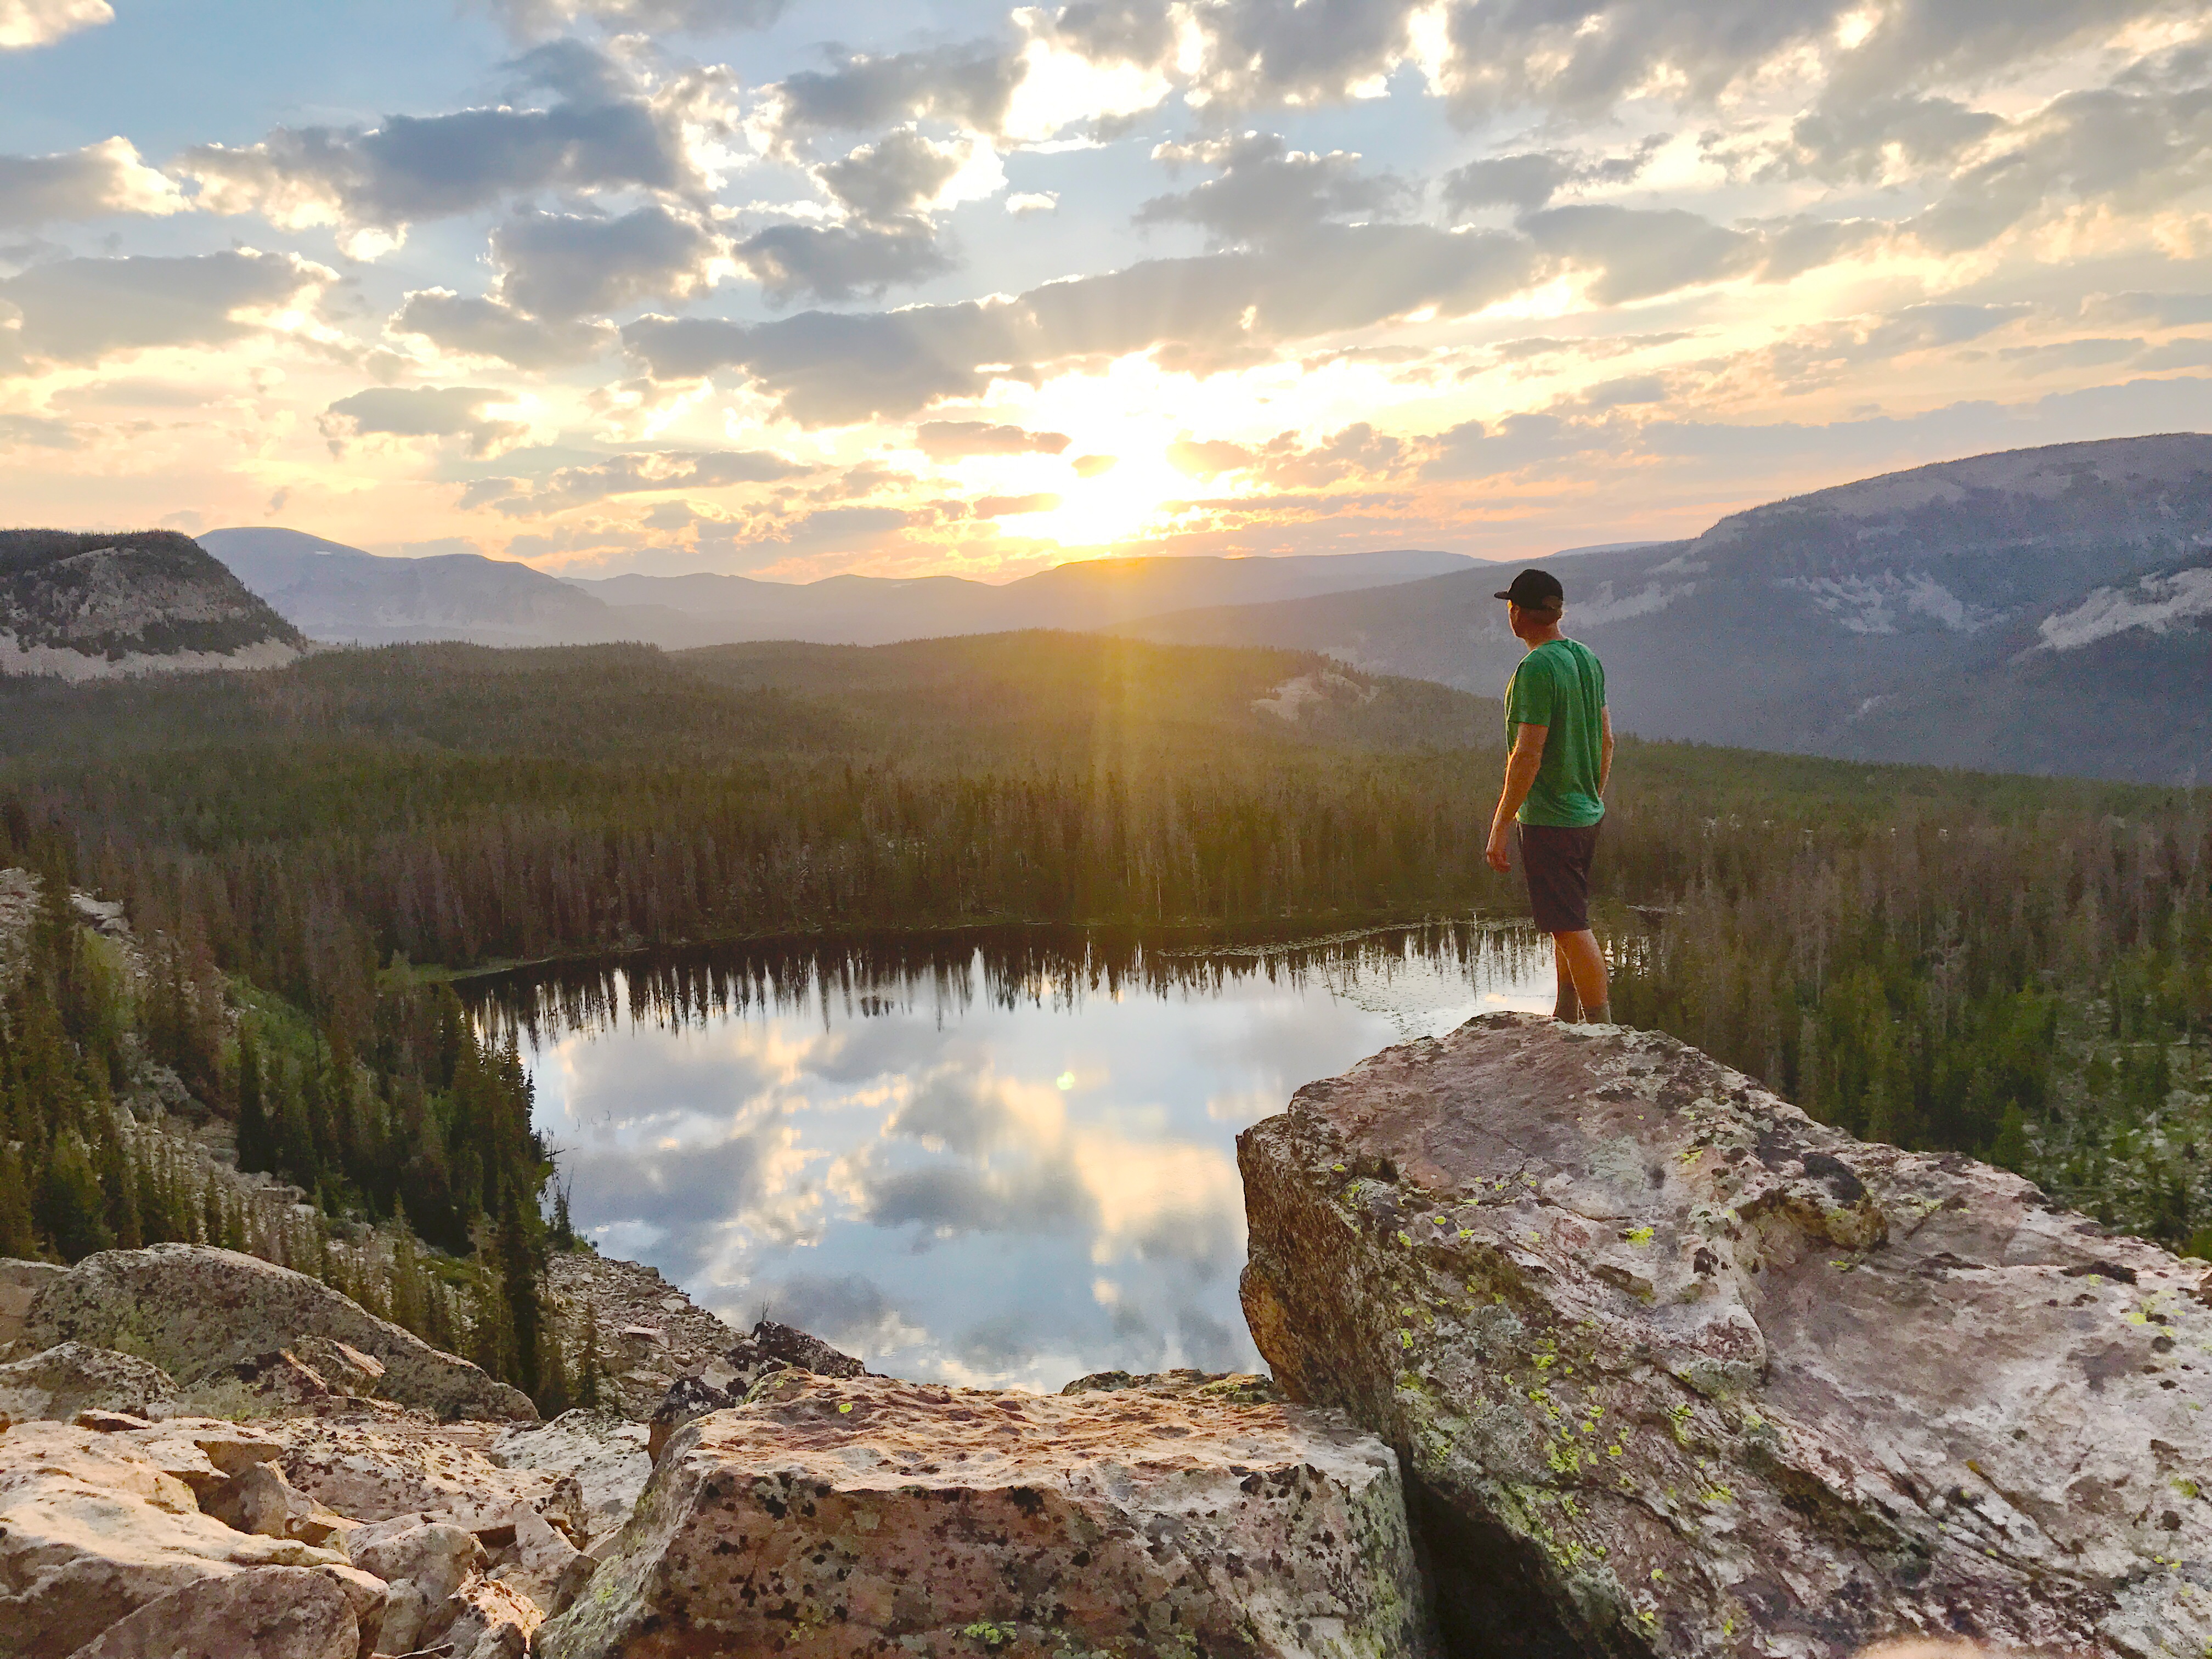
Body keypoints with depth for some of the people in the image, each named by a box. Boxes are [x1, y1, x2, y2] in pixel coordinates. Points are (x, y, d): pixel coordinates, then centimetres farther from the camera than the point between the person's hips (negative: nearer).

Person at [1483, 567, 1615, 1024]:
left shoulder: (1536, 669, -19)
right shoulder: (1587, 658, 8)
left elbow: (1528, 755, -22)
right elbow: (1606, 739, 14)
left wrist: (1500, 826, -17)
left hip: (1548, 821, -9)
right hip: (1588, 815, 9)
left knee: (1572, 928, -3)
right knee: (1566, 923, 19)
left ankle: (1604, 1031, 4)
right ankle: (1566, 1018, 31)